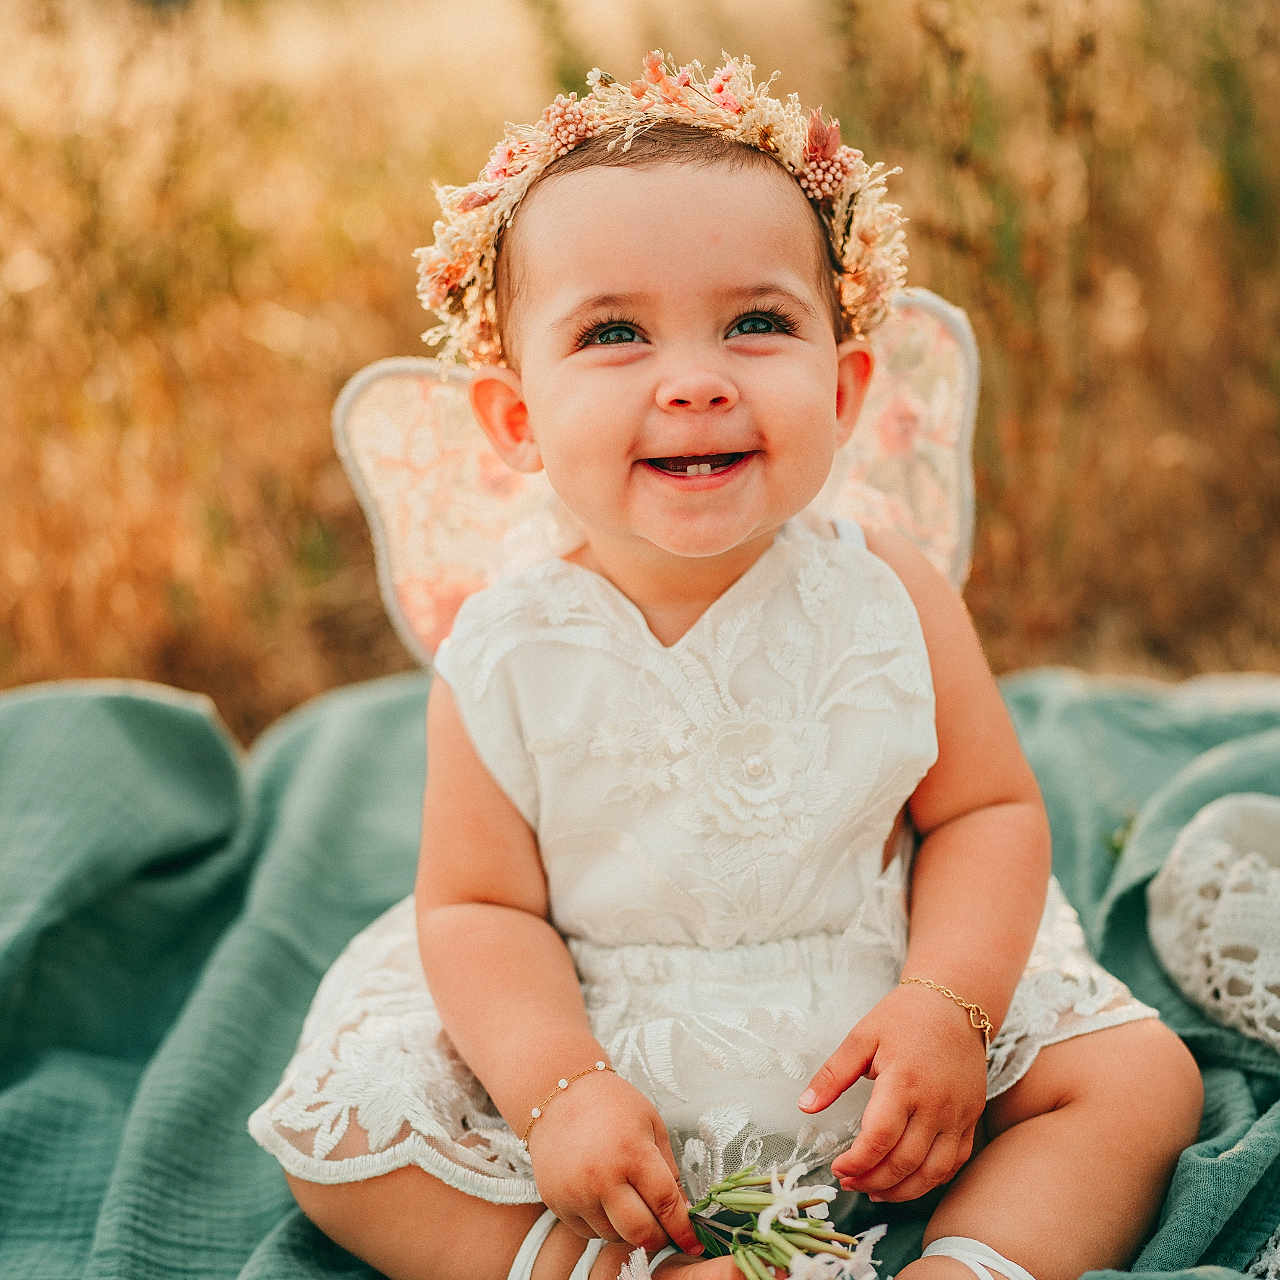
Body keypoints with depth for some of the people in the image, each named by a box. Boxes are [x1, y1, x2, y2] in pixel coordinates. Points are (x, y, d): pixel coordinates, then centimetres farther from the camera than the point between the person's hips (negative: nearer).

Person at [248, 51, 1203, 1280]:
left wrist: (947, 1007, -19)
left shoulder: (891, 600, -12)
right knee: (337, 1131, -13)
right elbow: (479, 904, -9)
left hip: (865, 1059, 1)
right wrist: (558, 1088, -24)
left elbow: (989, 811, -4)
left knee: (1140, 1076, -10)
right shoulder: (506, 658, -15)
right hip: (604, 1057, 0)